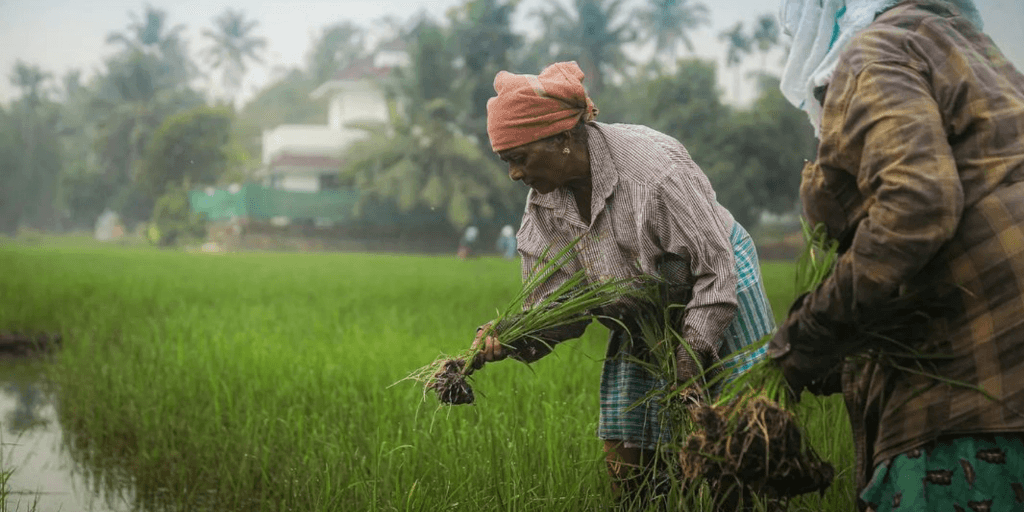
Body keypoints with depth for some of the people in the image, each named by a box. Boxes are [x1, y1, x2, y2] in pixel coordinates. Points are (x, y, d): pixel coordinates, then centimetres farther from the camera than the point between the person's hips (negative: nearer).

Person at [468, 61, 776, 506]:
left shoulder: (653, 170, -31)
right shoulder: (544, 202, -10)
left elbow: (715, 270, -23)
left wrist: (690, 362, -26)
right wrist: (508, 337, -27)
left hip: (718, 292, -6)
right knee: (625, 460, 4)